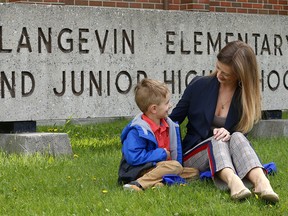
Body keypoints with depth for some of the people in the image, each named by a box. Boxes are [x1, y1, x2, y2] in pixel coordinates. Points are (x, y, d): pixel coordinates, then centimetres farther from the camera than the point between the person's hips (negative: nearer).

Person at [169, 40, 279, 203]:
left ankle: (261, 182, -58)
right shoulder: (199, 85, -1)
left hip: (227, 159, 0)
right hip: (193, 156, 0)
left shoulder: (248, 97, 0)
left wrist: (229, 133, -25)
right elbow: (174, 119, 5)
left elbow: (242, 131, -1)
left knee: (237, 138, -31)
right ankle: (232, 181, -62)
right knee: (218, 141, -32)